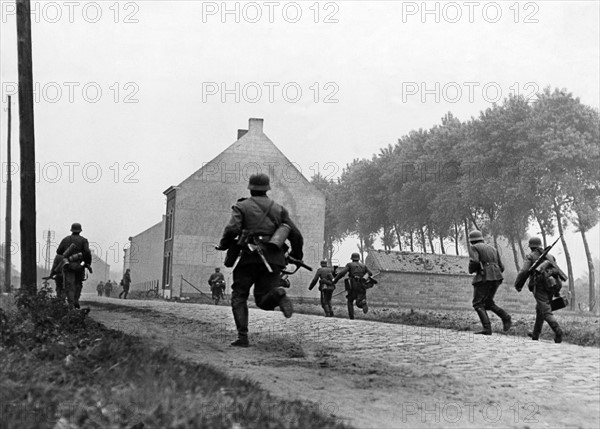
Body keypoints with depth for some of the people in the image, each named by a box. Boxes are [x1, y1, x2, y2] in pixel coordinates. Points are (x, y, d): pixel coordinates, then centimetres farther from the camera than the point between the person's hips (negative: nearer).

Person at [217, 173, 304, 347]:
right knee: (263, 300, 8)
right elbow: (296, 235, 11)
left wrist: (223, 245, 8)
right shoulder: (279, 209, 18)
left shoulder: (242, 206, 7)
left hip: (251, 257, -3)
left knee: (239, 297, 12)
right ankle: (278, 294, -27)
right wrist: (297, 255, 27)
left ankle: (243, 336, -1)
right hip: (274, 260, 3)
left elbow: (232, 229, -10)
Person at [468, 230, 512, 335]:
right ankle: (505, 317, -2)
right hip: (496, 278, 7)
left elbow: (474, 262, -17)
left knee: (478, 304, 0)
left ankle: (487, 328, -14)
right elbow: (501, 268, 18)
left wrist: (471, 270, 4)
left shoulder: (474, 248, 2)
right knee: (488, 303, 19)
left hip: (483, 278, -7)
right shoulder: (493, 249, 22)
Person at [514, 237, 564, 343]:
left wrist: (517, 285, 3)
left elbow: (524, 272, -9)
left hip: (539, 287, -6)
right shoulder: (550, 256, 19)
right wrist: (557, 289, 13)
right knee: (539, 310, 21)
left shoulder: (530, 257, 3)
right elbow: (557, 271, 12)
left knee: (546, 312, -9)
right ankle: (535, 334, 31)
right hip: (551, 287, 6)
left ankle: (558, 332, -29)